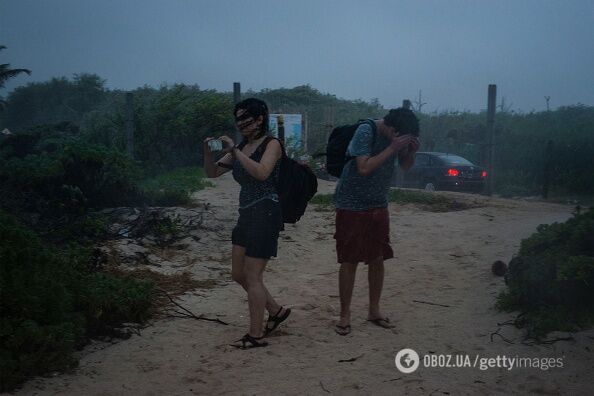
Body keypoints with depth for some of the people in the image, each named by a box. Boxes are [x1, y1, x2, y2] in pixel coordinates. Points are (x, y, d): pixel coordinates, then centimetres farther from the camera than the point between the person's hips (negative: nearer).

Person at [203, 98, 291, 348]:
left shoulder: (271, 144, -8)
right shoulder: (240, 148, 13)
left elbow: (262, 173, -26)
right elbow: (213, 173, 11)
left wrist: (234, 150, -24)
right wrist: (208, 151, -7)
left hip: (266, 214, -8)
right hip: (246, 215, 8)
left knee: (252, 276, -5)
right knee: (238, 274, 12)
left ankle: (256, 335, 5)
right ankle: (276, 311, 29)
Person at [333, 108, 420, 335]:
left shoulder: (398, 136, -1)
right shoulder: (366, 132, -19)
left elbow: (405, 166, 10)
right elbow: (364, 167, -27)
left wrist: (411, 151, -11)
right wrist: (392, 148, -27)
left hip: (378, 206, 6)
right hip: (352, 206, -6)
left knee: (377, 259, 9)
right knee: (349, 261, -1)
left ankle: (374, 310, 23)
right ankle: (345, 315, 9)